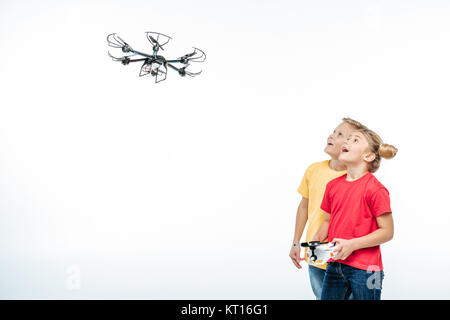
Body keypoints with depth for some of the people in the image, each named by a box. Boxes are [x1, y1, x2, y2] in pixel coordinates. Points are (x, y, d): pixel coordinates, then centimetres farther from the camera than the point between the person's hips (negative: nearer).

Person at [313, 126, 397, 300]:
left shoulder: (375, 189, -12)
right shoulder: (333, 185, 7)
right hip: (334, 265, 5)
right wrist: (316, 241, -2)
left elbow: (387, 231, -11)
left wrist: (352, 244, -19)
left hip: (364, 269, -5)